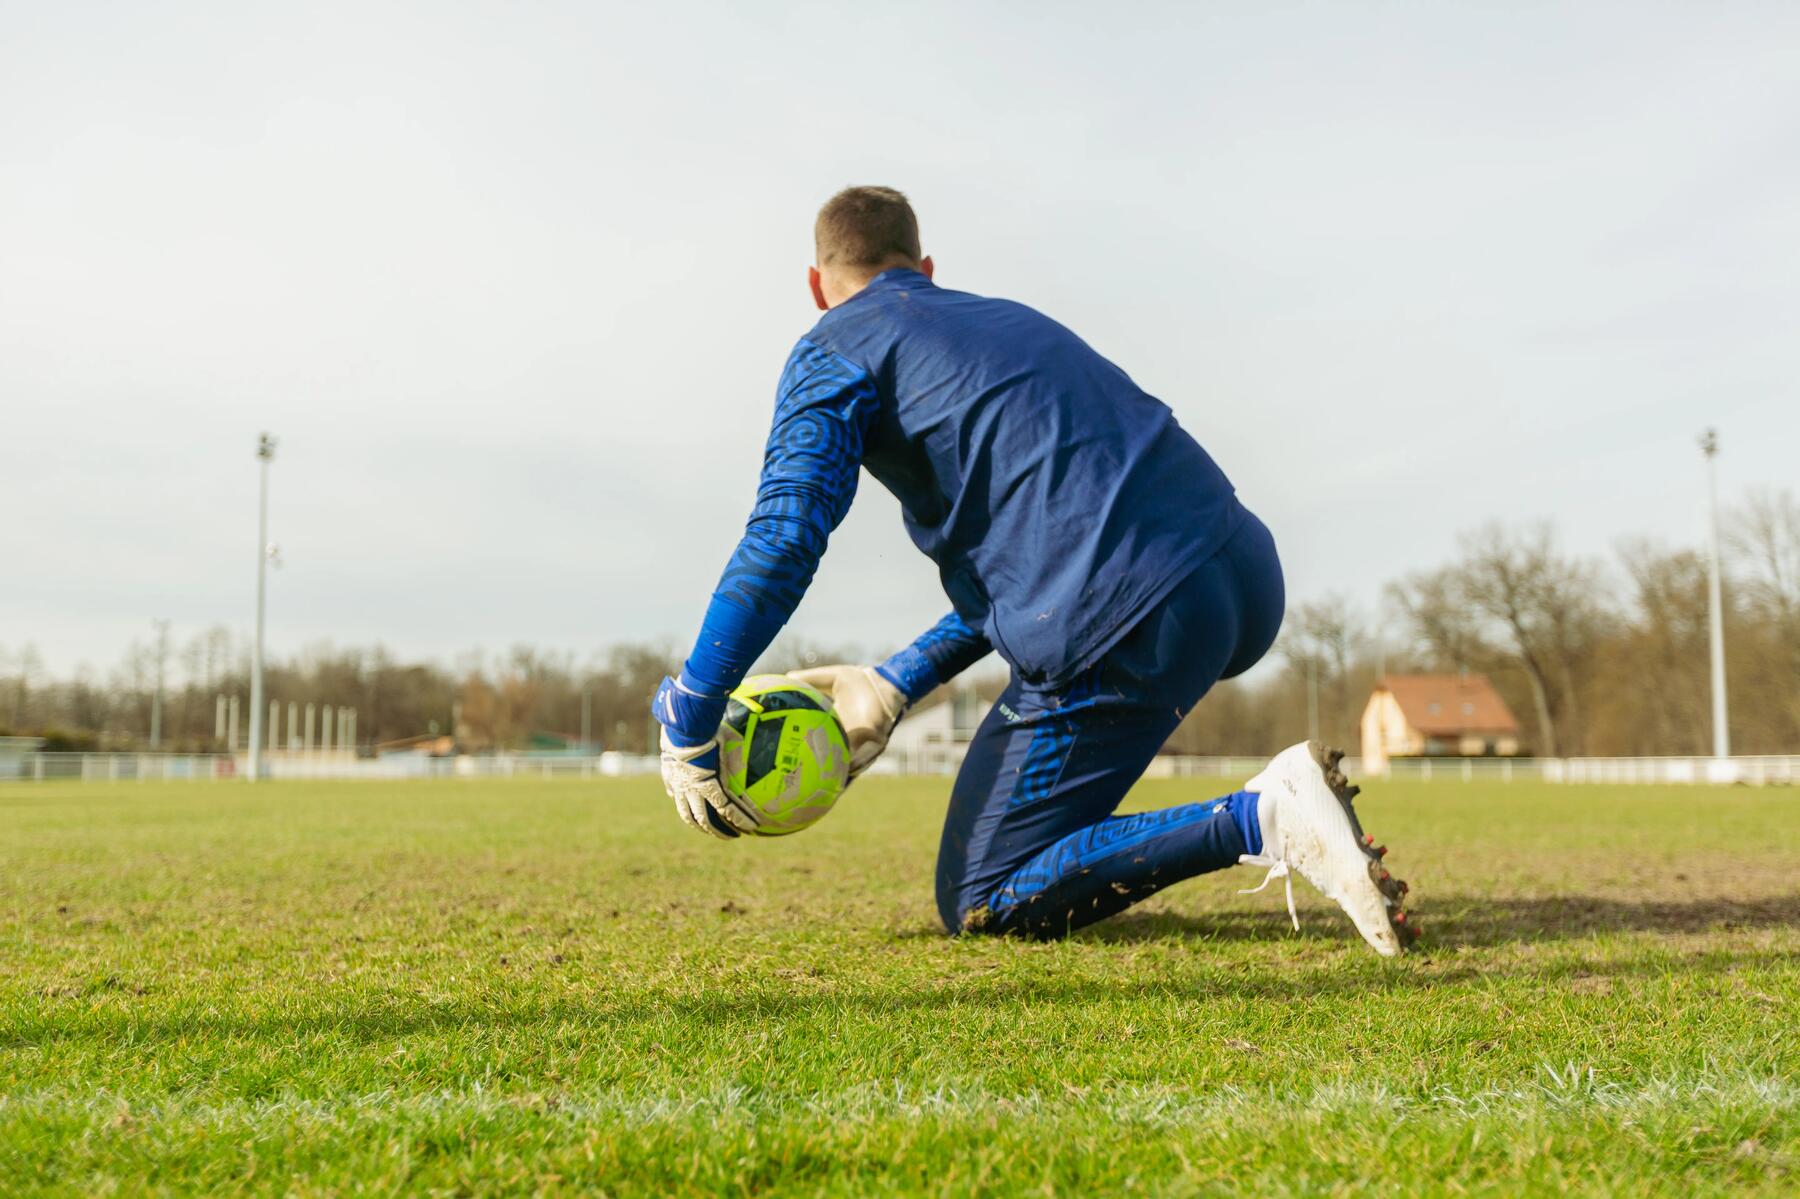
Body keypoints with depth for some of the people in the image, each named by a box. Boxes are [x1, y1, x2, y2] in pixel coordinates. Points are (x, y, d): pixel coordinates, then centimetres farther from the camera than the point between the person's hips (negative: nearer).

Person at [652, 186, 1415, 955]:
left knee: (980, 906, 8)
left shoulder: (835, 349, 8)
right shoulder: (1008, 318, 30)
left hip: (1124, 629, -8)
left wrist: (685, 727, 1)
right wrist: (898, 684, 32)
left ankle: (1253, 824, -11)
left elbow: (782, 543, -7)